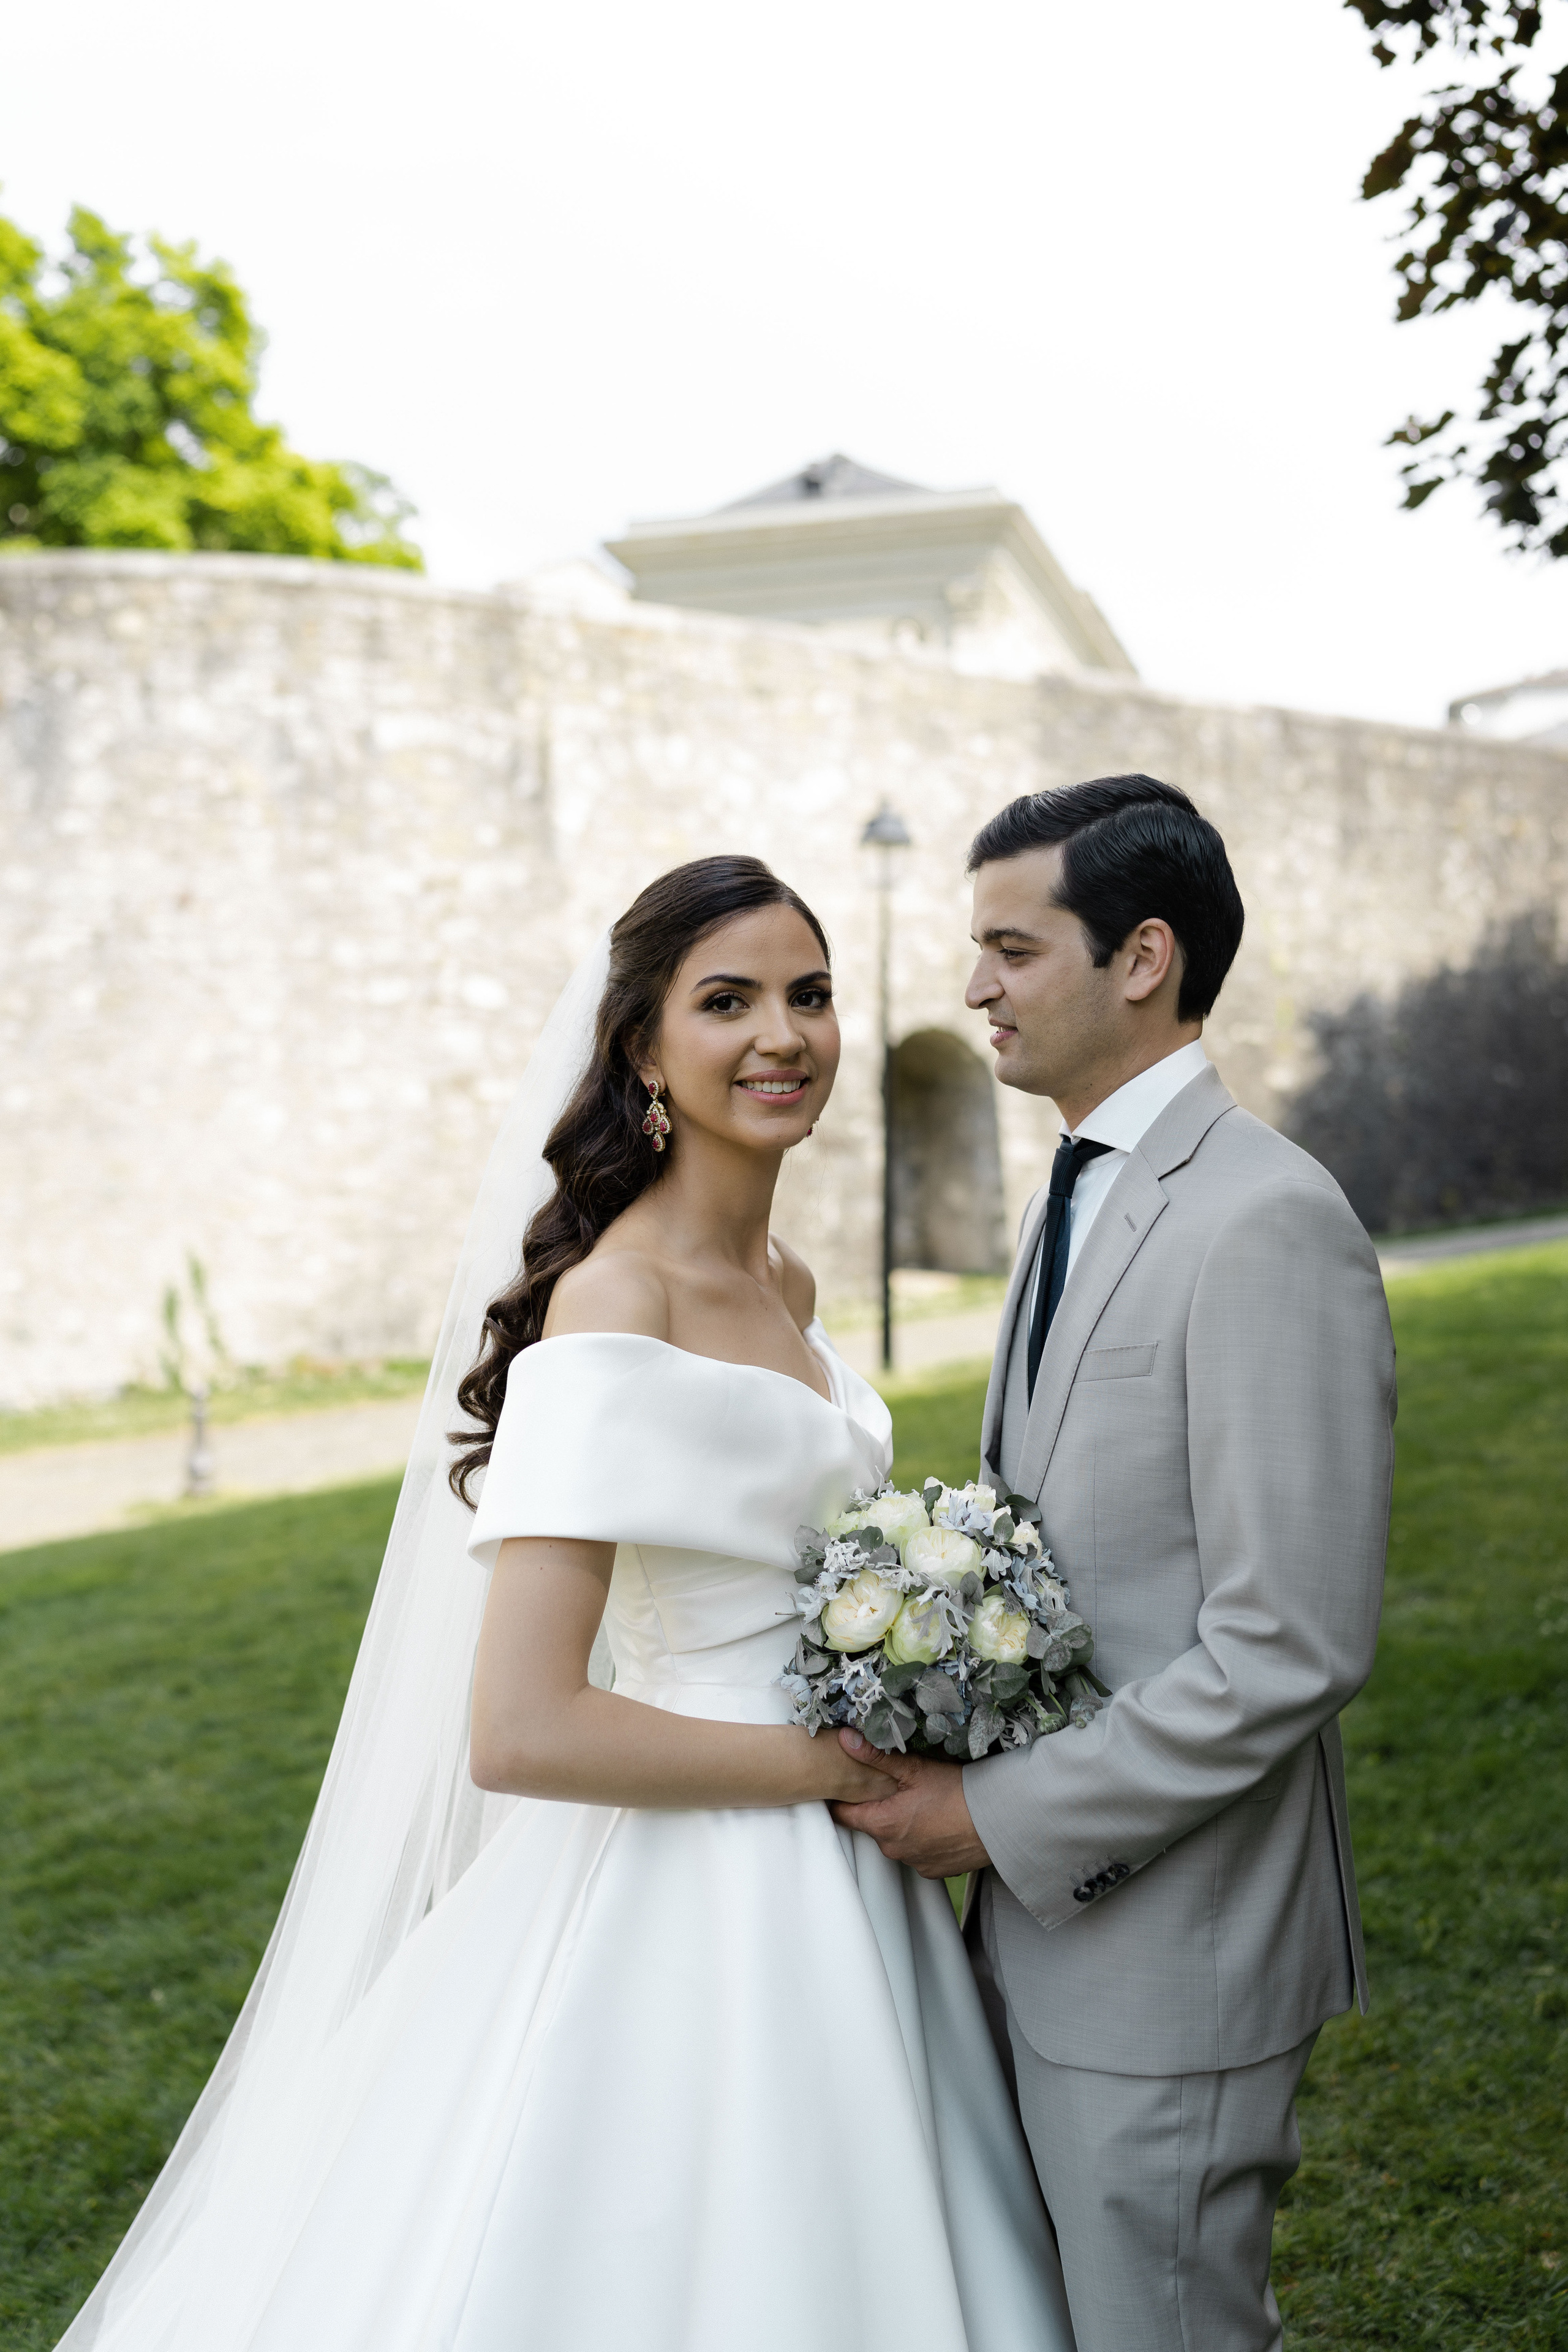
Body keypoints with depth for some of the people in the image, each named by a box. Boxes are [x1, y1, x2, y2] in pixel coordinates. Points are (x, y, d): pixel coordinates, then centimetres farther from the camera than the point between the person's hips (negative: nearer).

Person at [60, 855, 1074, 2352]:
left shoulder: (785, 1288, 5)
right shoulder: (614, 1310, -21)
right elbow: (521, 1732, -26)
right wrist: (845, 1764, -18)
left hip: (828, 1893, 8)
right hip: (690, 1903, -8)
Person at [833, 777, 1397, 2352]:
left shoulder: (1265, 1222, -20)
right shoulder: (1079, 1200, 10)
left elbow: (1294, 1646, -24)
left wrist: (1005, 1817, -18)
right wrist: (957, 1768, 3)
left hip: (1170, 1942, -9)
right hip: (1047, 1912, 9)